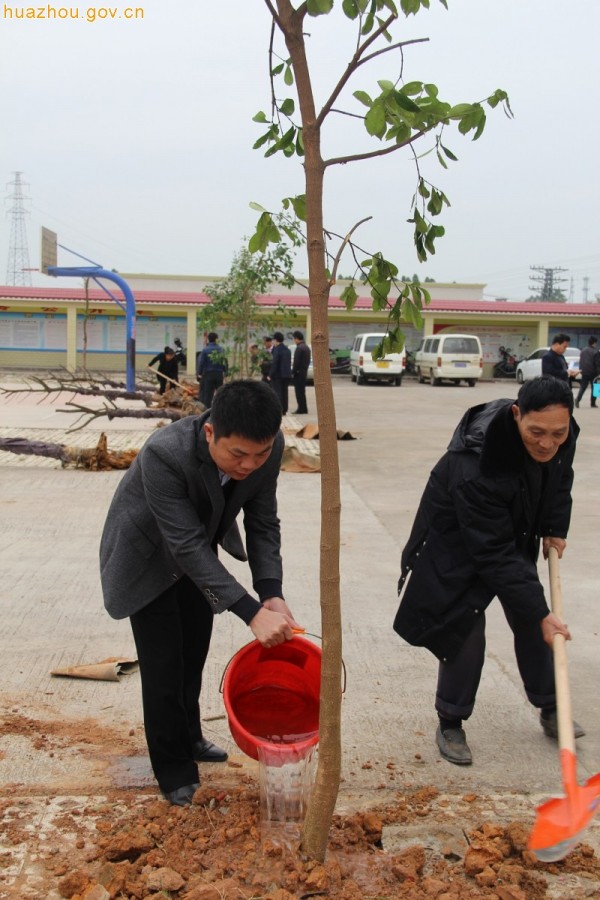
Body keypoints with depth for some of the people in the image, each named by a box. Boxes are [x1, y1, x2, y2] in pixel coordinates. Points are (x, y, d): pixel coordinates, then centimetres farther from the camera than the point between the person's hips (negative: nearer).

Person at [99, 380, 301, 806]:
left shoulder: (268, 448, -27)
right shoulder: (163, 454, -42)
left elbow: (263, 522, -15)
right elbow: (187, 546, -41)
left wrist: (272, 593, -28)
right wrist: (253, 613, -43)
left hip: (199, 554, 5)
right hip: (148, 559, -5)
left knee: (194, 657, 20)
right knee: (164, 668, -1)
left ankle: (189, 737, 43)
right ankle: (174, 768, 20)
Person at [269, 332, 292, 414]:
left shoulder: (277, 349, -14)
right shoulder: (288, 350, 11)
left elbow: (274, 363, -18)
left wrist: (270, 375, -14)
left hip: (277, 375, -8)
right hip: (287, 375, 8)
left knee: (277, 392, -4)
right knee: (284, 392, 11)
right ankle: (284, 410, 13)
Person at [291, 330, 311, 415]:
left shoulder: (299, 348, -17)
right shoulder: (307, 347, 13)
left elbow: (296, 362, -18)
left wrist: (293, 372, -11)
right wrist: (305, 369, 17)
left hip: (299, 373, -9)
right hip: (304, 371, 9)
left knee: (299, 391, -5)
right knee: (302, 391, 14)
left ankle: (301, 409, -4)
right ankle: (303, 408, 18)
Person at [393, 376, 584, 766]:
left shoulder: (562, 436, -22)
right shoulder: (475, 465, -42)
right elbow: (494, 555, -36)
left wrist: (555, 529, -1)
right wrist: (540, 613, -33)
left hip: (515, 532, 6)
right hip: (458, 544, -6)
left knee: (531, 621, 11)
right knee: (466, 629, -9)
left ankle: (550, 709, 31)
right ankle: (450, 724, 11)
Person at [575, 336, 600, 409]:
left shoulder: (583, 351, 9)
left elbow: (580, 362, 15)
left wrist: (580, 370, 21)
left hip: (584, 372, 5)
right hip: (593, 373, -5)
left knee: (583, 387, 8)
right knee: (594, 388, 6)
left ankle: (578, 399, -16)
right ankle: (593, 403, 6)